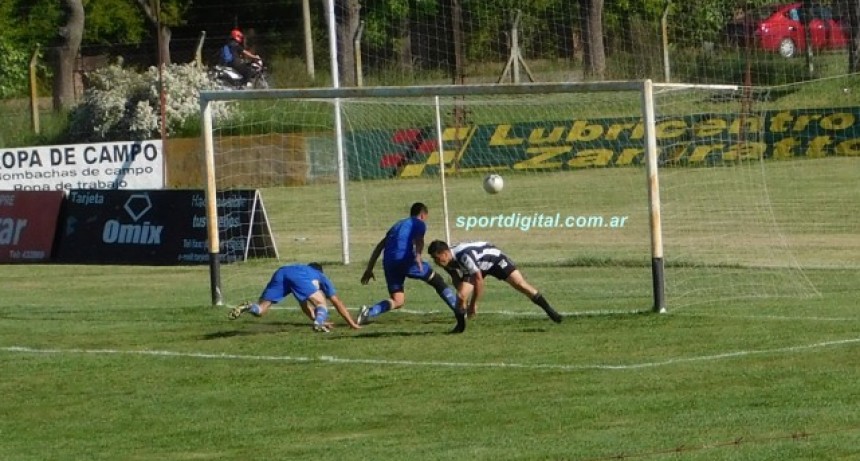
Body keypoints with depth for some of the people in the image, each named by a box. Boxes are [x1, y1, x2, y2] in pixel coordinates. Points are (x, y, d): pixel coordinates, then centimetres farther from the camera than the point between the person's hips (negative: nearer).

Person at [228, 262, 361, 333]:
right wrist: (353, 324, 46)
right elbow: (338, 303, 40)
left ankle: (248, 307, -32)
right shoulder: (320, 277, 39)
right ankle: (319, 322, -19)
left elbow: (305, 305, 58)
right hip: (298, 276, -4)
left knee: (260, 310, 1)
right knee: (321, 303, 12)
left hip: (280, 272, 4)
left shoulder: (304, 269, 50)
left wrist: (315, 319, 68)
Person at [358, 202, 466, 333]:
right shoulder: (419, 224, 15)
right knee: (437, 281, 10)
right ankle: (460, 314, 2)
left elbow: (380, 246, 29)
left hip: (389, 263, 5)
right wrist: (418, 256, -28)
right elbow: (419, 239, -9)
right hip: (406, 259, -5)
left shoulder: (397, 225, 34)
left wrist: (369, 269, 28)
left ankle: (368, 312, -18)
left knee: (397, 301, 9)